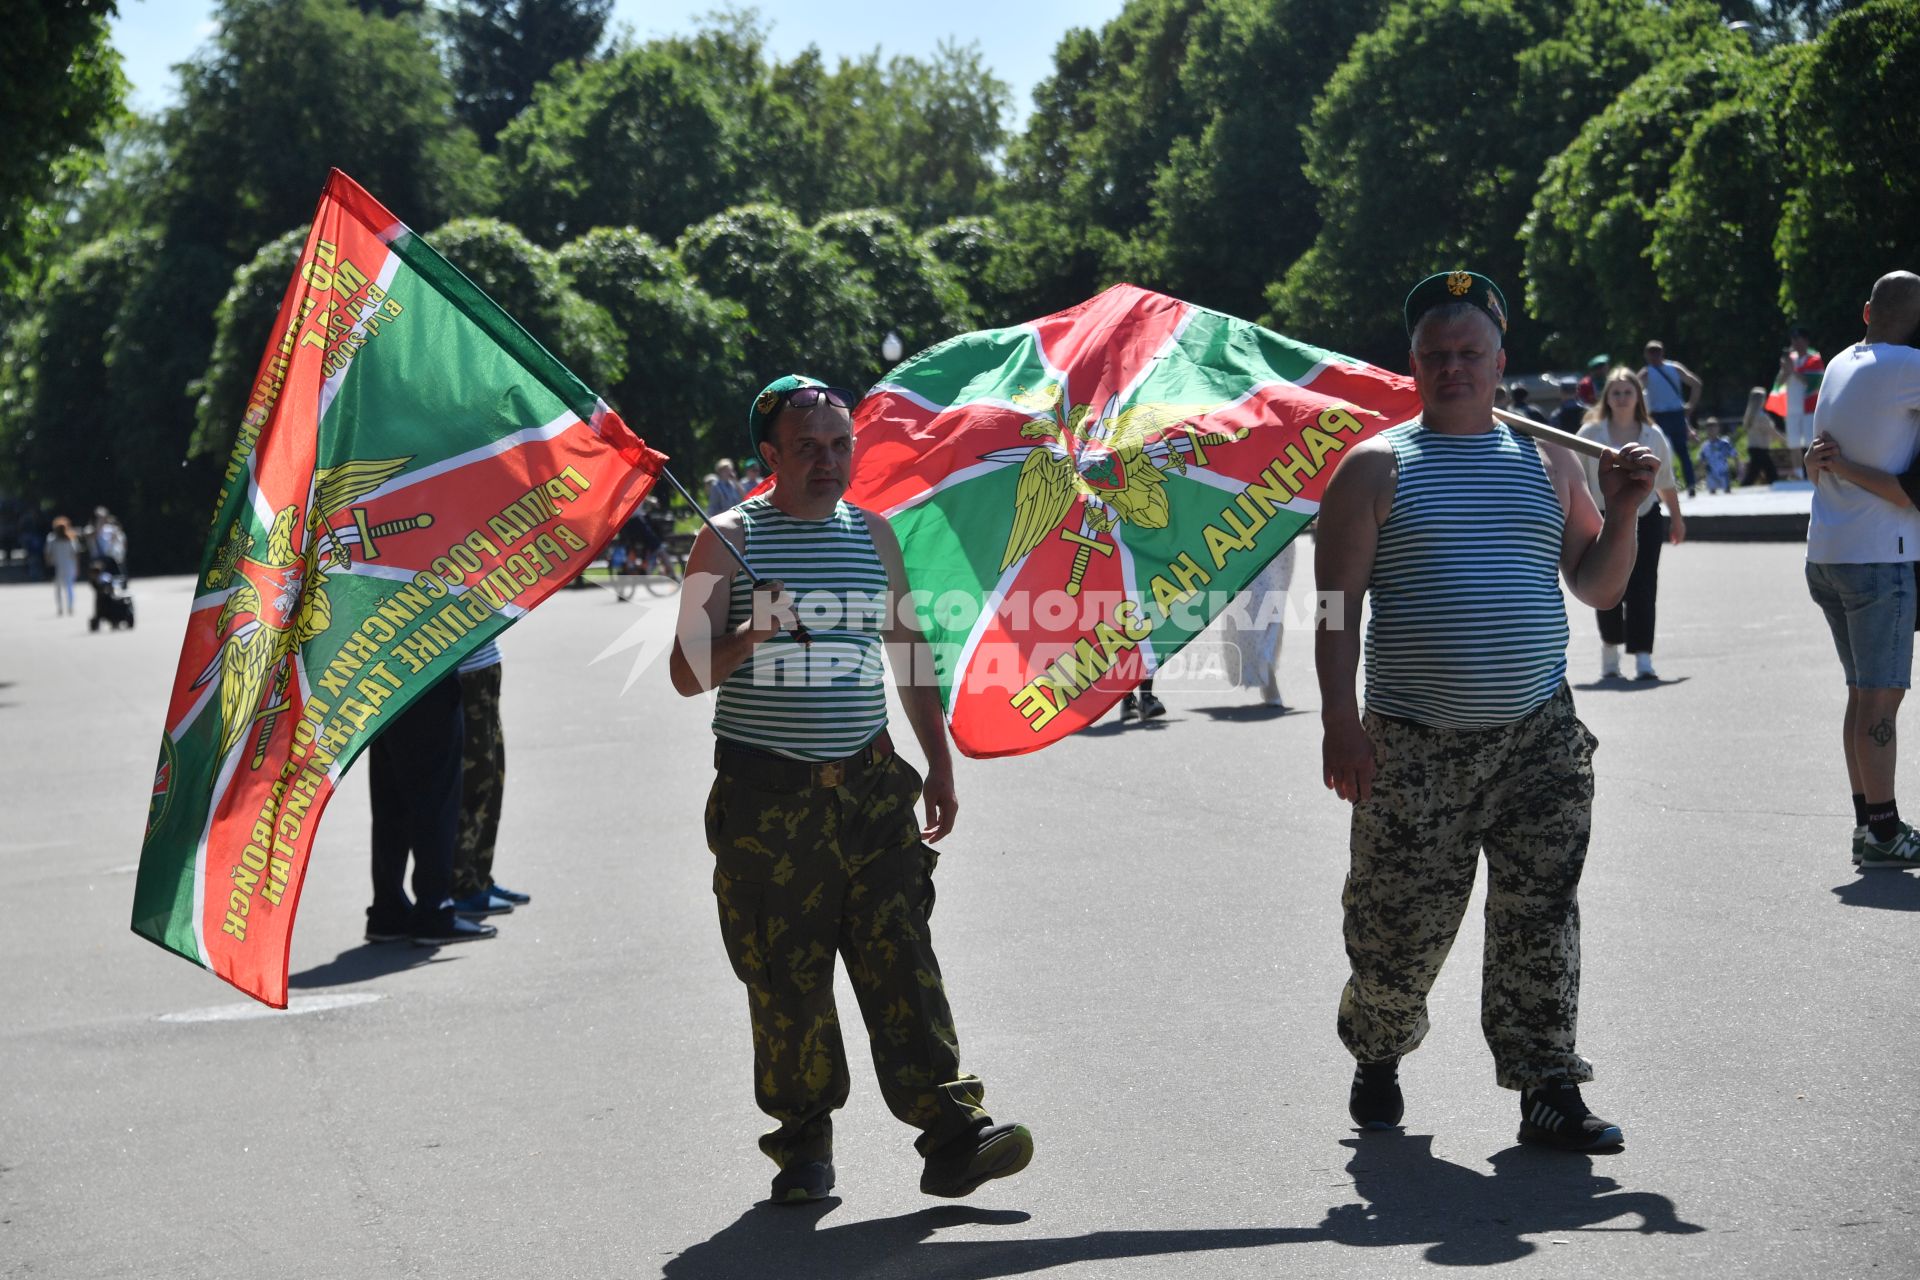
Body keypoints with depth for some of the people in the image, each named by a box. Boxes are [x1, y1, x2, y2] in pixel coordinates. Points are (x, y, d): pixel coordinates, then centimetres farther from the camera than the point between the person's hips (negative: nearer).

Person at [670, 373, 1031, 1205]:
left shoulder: (873, 535, 12)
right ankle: (804, 1143, 13)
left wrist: (939, 763, 16)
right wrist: (748, 636, -24)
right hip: (766, 794, -2)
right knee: (784, 979, 1)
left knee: (900, 955, -6)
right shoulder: (730, 540, -1)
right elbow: (687, 675, -4)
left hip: (869, 784, 3)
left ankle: (950, 1124, -9)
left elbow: (908, 653, 20)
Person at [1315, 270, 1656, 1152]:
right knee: (1401, 922, 3)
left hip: (1538, 734, 2)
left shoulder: (1546, 463, 13)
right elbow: (1339, 605, -3)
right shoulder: (1375, 468, 3)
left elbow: (1598, 589, 15)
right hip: (1412, 741, -2)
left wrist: (1621, 512, -2)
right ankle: (1377, 1055, 28)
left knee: (1540, 920, -1)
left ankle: (1546, 1089, 6)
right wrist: (1340, 722, -12)